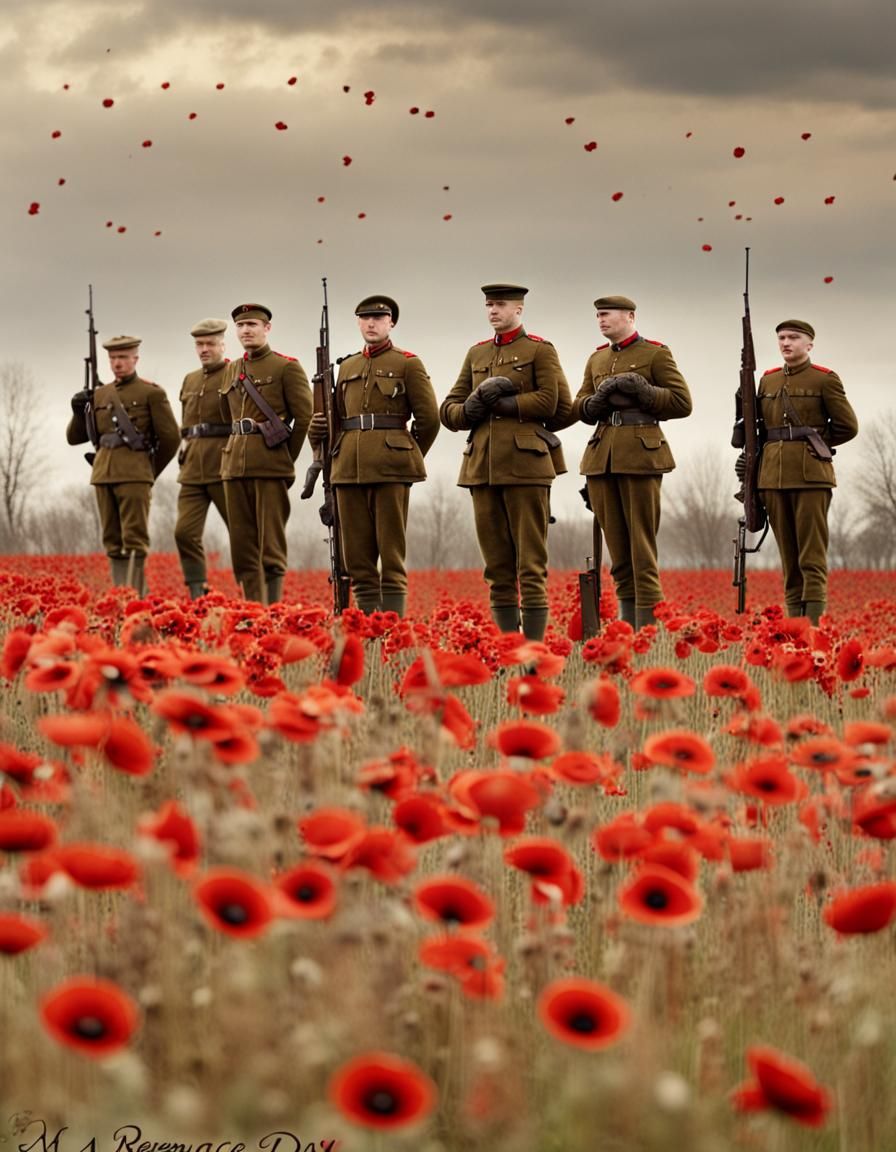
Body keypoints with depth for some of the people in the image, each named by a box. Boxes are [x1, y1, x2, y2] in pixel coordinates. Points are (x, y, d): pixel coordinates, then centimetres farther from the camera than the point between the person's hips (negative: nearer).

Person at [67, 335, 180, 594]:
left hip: (134, 475, -5)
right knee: (112, 542, 5)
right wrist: (79, 411, 0)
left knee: (134, 539, -10)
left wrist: (151, 472, 9)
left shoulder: (151, 393, 1)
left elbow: (171, 438, 1)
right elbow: (74, 437, 18)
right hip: (103, 473, 5)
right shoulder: (99, 395, 15)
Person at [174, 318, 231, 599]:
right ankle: (197, 596, -2)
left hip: (225, 468, -6)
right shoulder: (190, 381, 18)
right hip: (193, 469, 6)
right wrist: (186, 450, 16)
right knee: (185, 532, -5)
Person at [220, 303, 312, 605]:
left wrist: (287, 459, -1)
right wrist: (238, 455, 15)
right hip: (235, 465, 6)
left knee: (271, 545, -6)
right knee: (242, 546, 5)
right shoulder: (231, 371, 15)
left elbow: (305, 417, -4)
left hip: (270, 466, -6)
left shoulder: (287, 367, -2)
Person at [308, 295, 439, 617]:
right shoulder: (347, 367, 18)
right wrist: (318, 428, 4)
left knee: (391, 554, -6)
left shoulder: (408, 364, 3)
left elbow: (429, 418, 2)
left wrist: (408, 458, 8)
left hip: (390, 469, -5)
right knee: (357, 557, 4)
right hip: (349, 469, 5)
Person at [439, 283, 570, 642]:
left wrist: (498, 402, -9)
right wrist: (473, 405, -7)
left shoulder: (540, 350, 3)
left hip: (526, 464, -5)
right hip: (483, 467, 5)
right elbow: (448, 411, 15)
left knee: (530, 566, -6)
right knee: (497, 568, 5)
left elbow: (554, 402, -10)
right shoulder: (476, 354, 18)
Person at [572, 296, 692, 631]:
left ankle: (647, 631, -7)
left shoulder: (656, 354, -1)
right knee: (617, 550, 7)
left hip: (640, 454, -6)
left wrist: (639, 389, -14)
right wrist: (598, 399, -6)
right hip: (602, 458, 6)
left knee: (642, 546, -7)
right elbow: (580, 408, 16)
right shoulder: (597, 359, 17)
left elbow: (682, 403, -5)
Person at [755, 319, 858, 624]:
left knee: (812, 555, -8)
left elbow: (847, 426, 0)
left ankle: (814, 624, -10)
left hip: (810, 474, -5)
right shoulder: (768, 380, 14)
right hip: (774, 476, 5)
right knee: (788, 554, 7)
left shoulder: (825, 379, 0)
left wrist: (814, 442, 4)